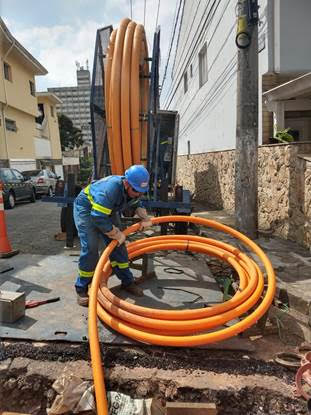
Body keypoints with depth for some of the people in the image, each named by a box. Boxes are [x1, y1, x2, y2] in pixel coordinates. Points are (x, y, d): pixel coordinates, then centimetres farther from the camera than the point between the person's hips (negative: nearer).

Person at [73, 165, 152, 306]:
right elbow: (98, 218, -42)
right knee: (90, 248, -15)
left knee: (117, 246, 2)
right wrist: (117, 234, -30)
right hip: (86, 209, -7)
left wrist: (145, 217, -13)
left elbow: (137, 204, 6)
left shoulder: (134, 189, -16)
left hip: (107, 211, 7)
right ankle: (82, 288, 1)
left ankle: (127, 281, 15)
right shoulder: (110, 189, -41)